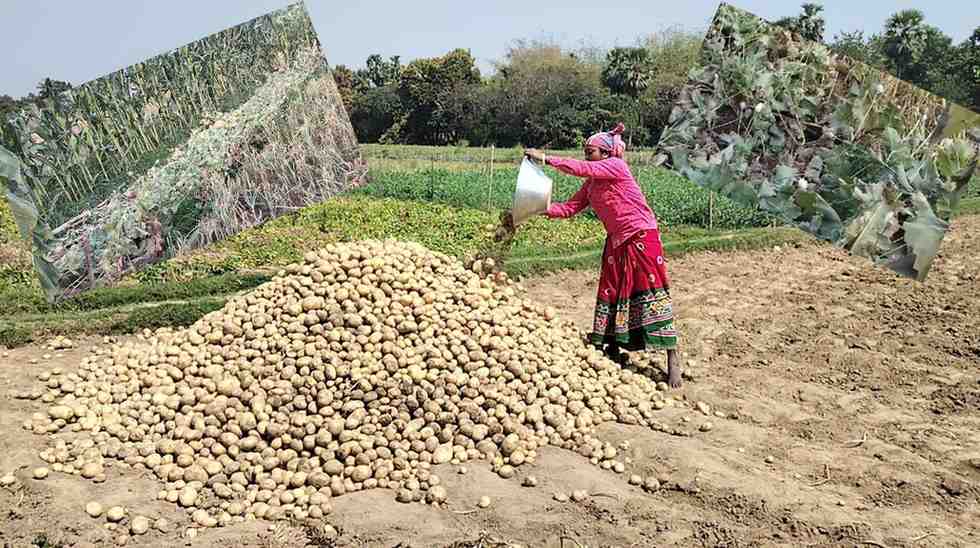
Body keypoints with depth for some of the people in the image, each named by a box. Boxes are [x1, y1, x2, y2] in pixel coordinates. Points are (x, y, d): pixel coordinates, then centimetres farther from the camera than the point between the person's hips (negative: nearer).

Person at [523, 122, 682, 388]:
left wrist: (546, 158, -22)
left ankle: (672, 362, -5)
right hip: (617, 243, 8)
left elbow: (582, 168, -24)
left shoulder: (616, 166, -11)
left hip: (642, 238, -8)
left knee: (651, 295, -9)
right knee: (611, 294, 8)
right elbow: (569, 208, 6)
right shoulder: (591, 185, 12)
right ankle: (614, 351, 22)